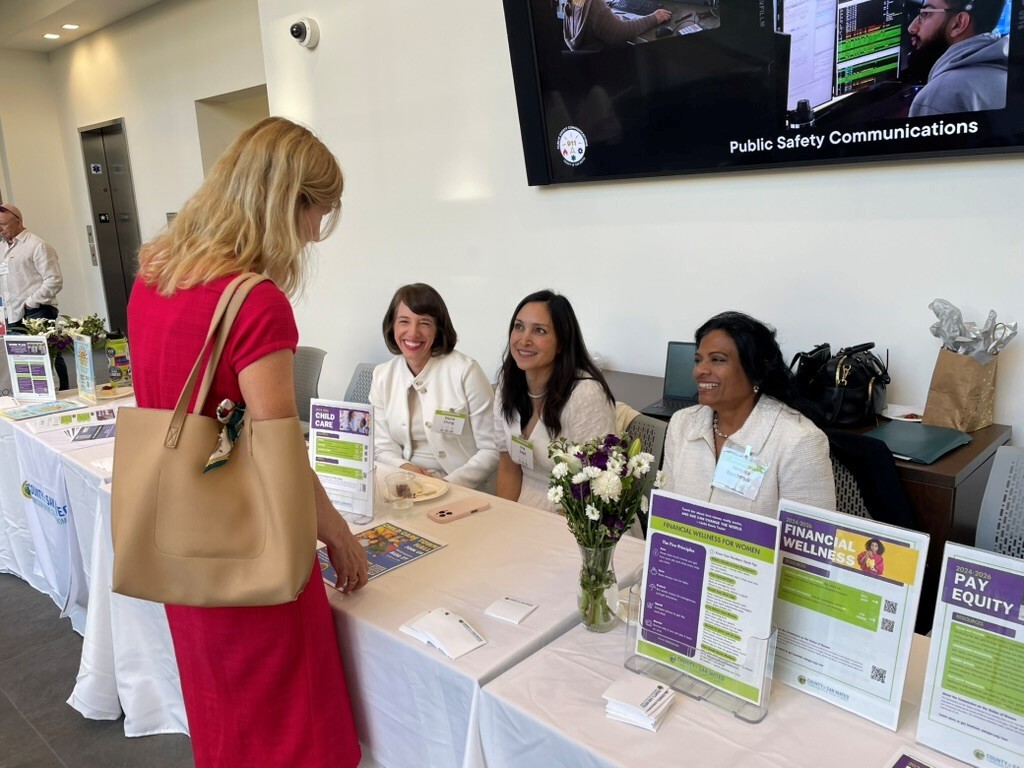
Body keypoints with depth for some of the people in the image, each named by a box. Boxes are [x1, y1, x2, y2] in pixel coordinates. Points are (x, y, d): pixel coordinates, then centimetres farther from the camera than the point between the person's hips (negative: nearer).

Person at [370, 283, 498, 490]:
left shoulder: (466, 371, -7)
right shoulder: (382, 375, 6)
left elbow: (491, 450, -6)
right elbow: (382, 447, 9)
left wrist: (449, 485, -17)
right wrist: (404, 468, -11)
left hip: (464, 490, -2)